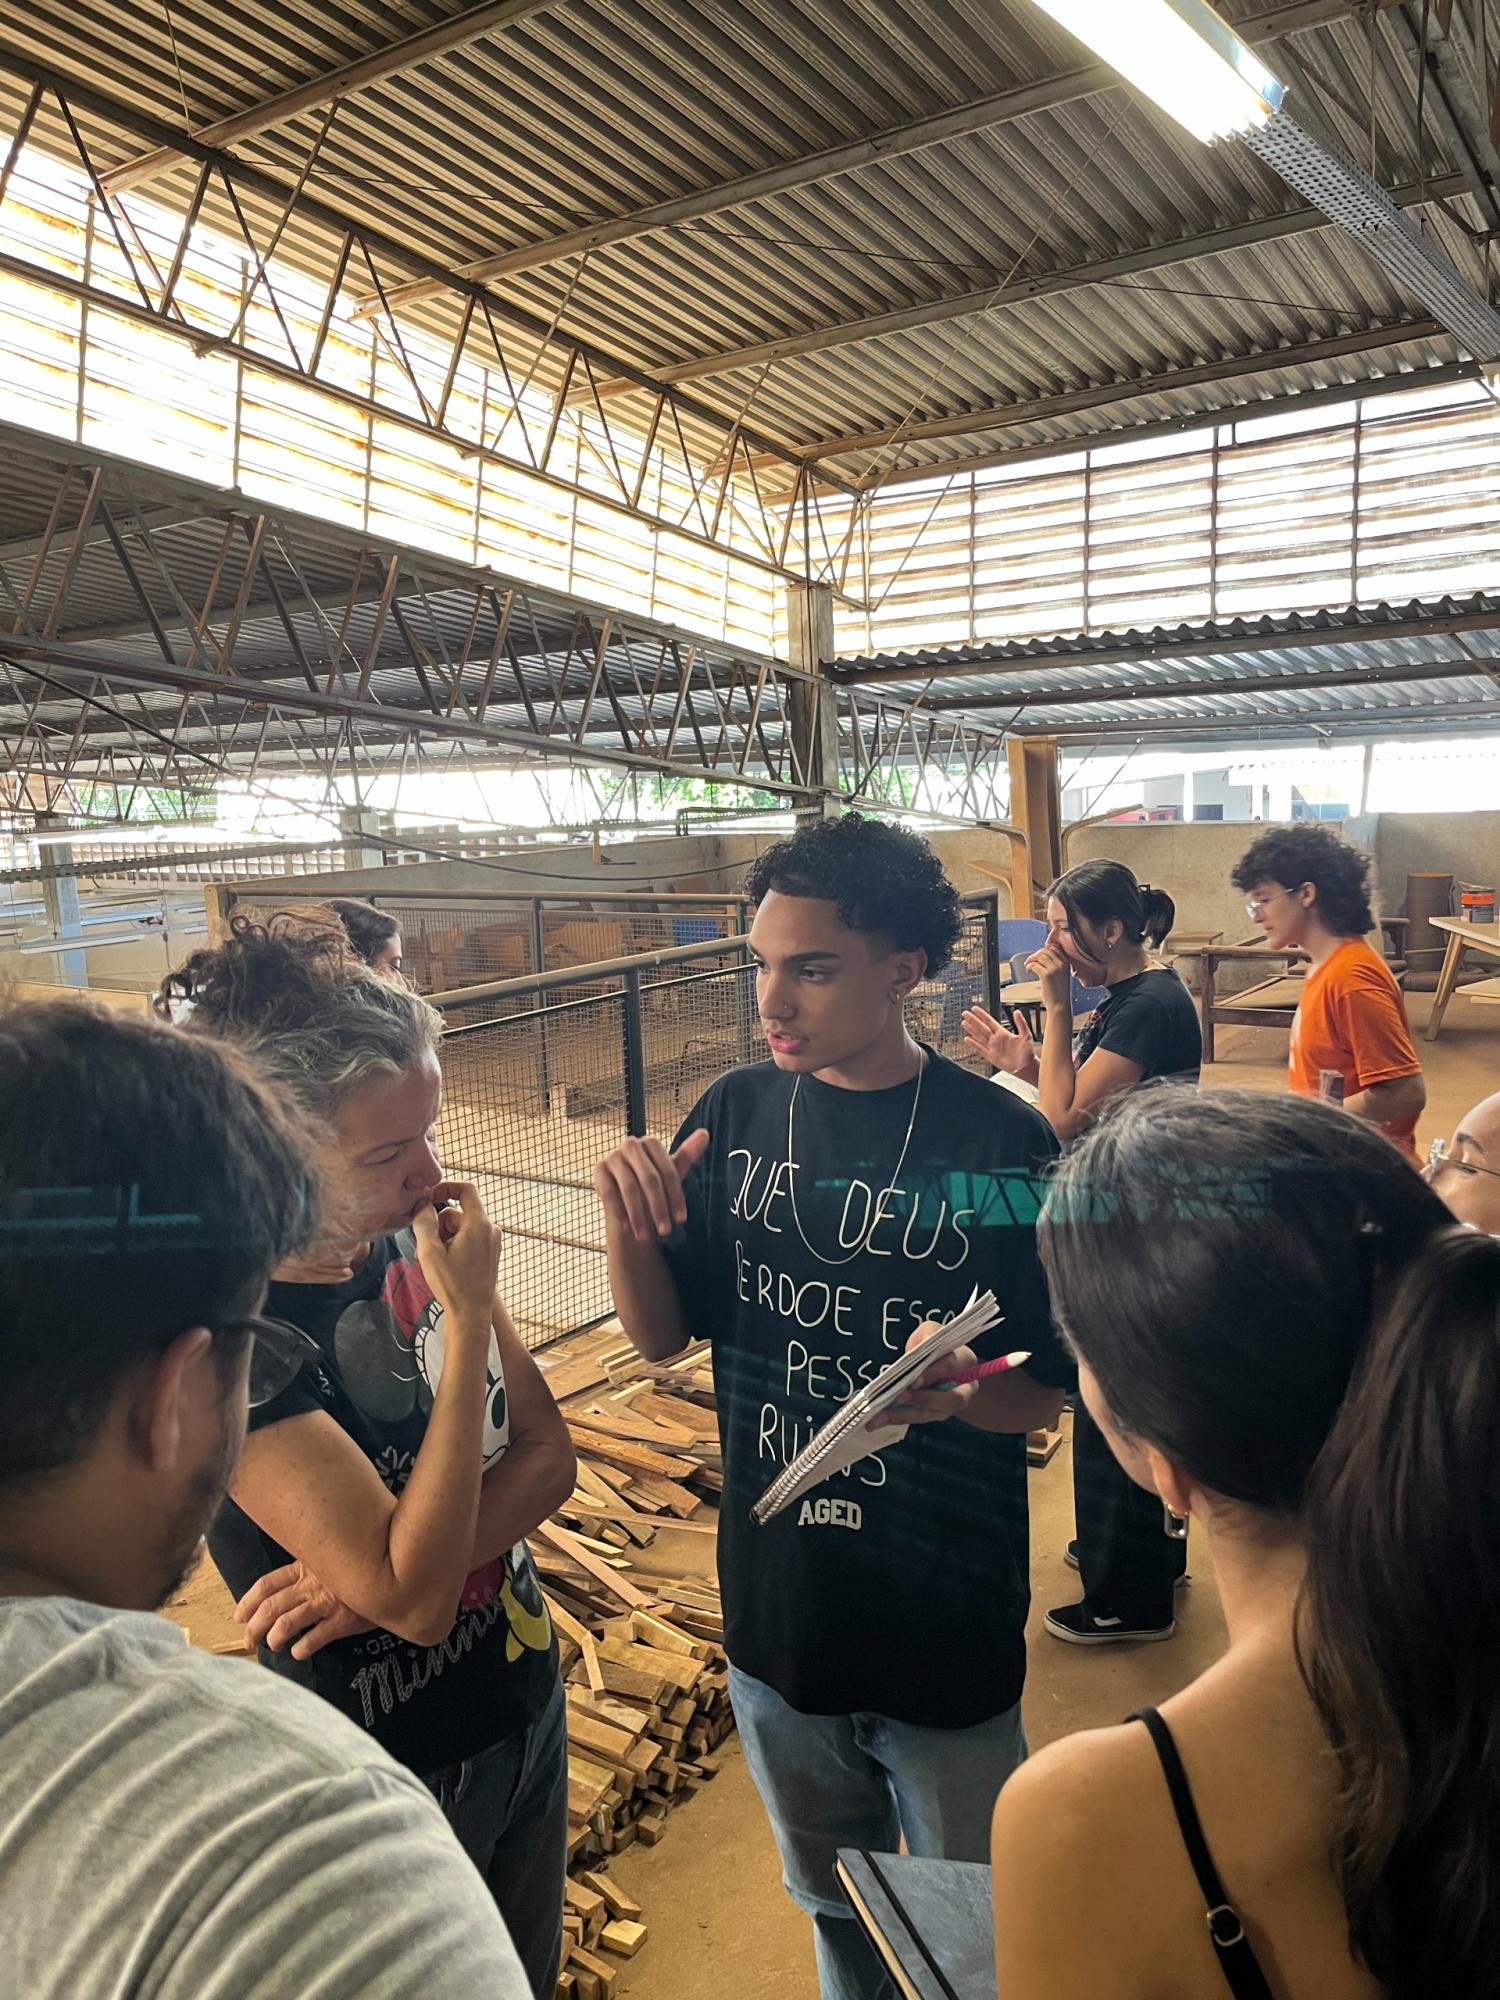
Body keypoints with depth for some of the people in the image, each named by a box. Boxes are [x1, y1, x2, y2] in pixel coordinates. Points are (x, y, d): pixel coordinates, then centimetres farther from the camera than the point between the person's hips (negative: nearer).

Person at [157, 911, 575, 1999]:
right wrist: (466, 1318, -32)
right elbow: (413, 1597, -32)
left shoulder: (412, 1241, -10)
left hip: (525, 1708, 6)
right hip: (388, 1786, -5)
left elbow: (550, 1453, -6)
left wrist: (376, 1567, -22)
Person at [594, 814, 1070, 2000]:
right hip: (777, 1619, 4)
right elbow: (664, 1336, -2)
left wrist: (958, 1395, -32)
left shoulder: (1002, 1144, -18)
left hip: (948, 1642, -3)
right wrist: (629, 1231, -21)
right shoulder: (738, 1118, -7)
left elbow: (1048, 1393, -11)